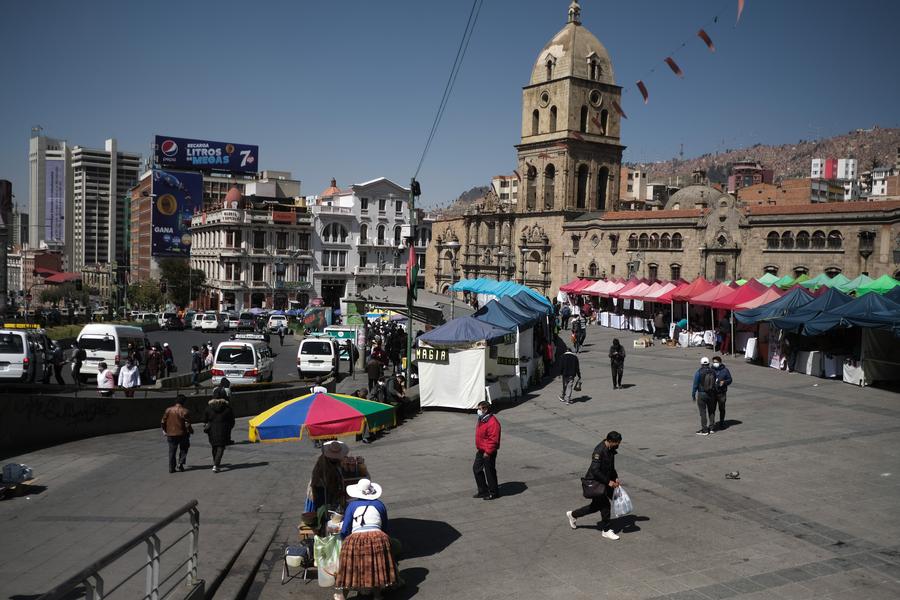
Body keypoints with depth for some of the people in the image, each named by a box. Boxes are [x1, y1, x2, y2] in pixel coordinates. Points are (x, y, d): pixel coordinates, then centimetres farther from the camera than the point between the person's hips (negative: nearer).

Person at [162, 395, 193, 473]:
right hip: (182, 434, -3)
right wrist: (191, 430, 6)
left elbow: (163, 422, 4)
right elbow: (187, 424, -12)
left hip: (171, 434, 3)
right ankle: (181, 463, 3)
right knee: (183, 449, 18)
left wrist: (165, 430, 18)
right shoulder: (185, 411, -11)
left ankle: (171, 468, 11)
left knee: (172, 451, 12)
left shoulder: (168, 410, 0)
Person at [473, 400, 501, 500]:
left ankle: (493, 492, 19)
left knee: (489, 471, 3)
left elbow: (493, 439, -25)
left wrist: (488, 452, -23)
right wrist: (478, 448, 20)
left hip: (488, 452, -10)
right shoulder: (481, 420, 8)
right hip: (480, 451, 10)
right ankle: (483, 491, 26)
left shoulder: (492, 422, -24)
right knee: (476, 468, 14)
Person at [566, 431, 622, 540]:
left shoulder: (611, 450, 4)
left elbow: (611, 467, 19)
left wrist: (615, 478, 4)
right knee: (605, 505, -6)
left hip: (602, 481, 10)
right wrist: (608, 481, -25)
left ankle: (572, 514, 33)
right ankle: (606, 530, 9)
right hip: (593, 482, -10)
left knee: (596, 505, 16)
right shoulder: (599, 451, -25)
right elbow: (595, 470, -29)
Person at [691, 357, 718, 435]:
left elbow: (695, 384, -10)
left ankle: (704, 430, 3)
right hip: (711, 394, 4)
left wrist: (693, 395, -2)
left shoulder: (699, 372, -12)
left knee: (703, 412, 1)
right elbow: (715, 384, 3)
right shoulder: (713, 372, -1)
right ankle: (711, 428, 21)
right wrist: (714, 393, 15)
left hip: (701, 394, -4)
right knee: (711, 411, 17)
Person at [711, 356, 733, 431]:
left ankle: (721, 423, 22)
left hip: (722, 393, 0)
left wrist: (724, 382, -15)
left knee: (722, 409, 9)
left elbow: (730, 379, 5)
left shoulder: (725, 370, 2)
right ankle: (711, 424, 9)